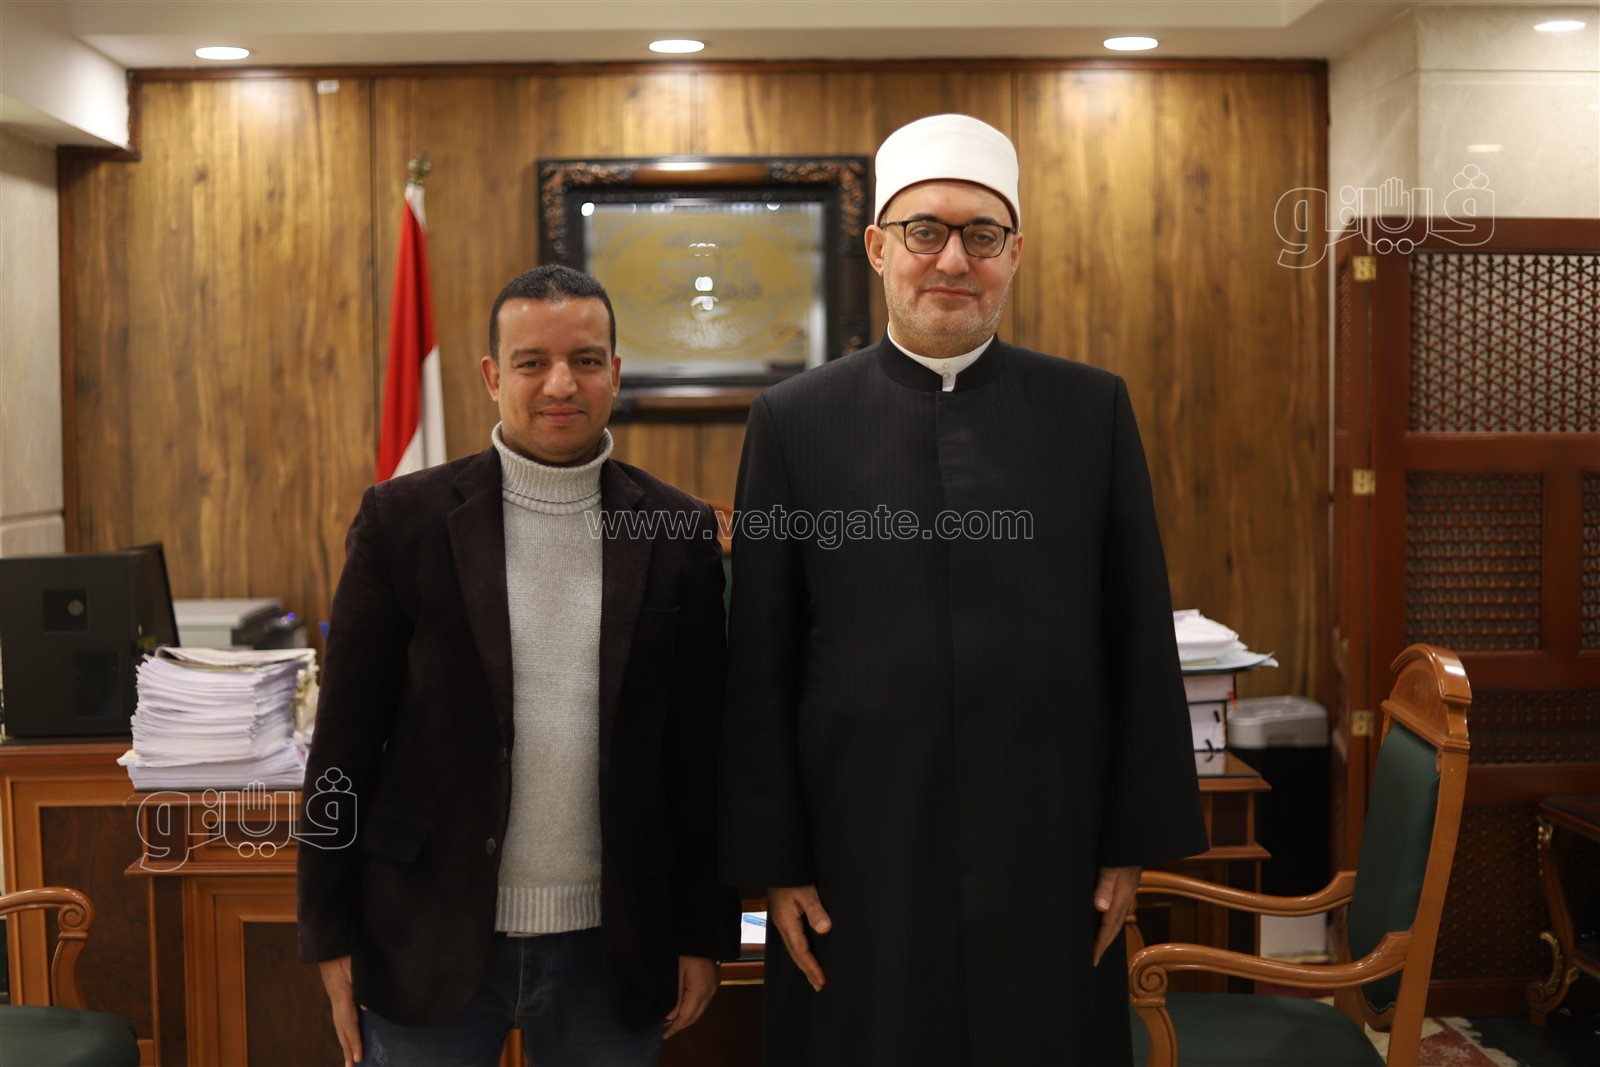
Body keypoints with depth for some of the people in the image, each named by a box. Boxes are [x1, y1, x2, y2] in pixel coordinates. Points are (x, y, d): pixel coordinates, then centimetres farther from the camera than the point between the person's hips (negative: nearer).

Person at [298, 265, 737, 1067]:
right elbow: (345, 736, -1)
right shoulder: (404, 519, -4)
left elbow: (700, 751, 4)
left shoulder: (678, 534, 0)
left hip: (611, 950, 1)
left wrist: (704, 935, 6)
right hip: (429, 941, -1)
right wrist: (331, 937, -1)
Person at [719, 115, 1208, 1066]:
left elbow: (1143, 642, 3)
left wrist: (1135, 843, 2)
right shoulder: (795, 421, 0)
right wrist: (772, 861, -1)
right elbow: (759, 665, 0)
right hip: (860, 867, 0)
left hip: (1051, 862, 1)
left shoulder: (1094, 410, 2)